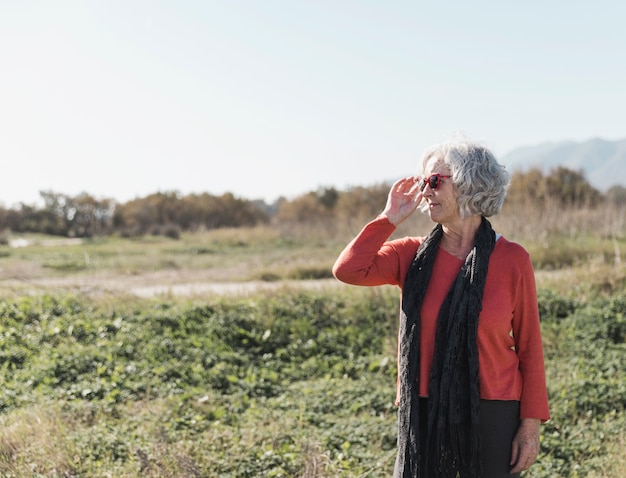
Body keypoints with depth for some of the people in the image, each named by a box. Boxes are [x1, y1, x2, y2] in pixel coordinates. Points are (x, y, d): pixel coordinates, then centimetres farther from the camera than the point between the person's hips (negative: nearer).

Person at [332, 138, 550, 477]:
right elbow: (348, 270, -13)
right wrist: (391, 218, -5)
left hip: (490, 413, -2)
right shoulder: (413, 255, 3)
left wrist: (531, 424, -3)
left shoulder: (511, 259, -3)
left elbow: (529, 346, 0)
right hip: (423, 412, 2)